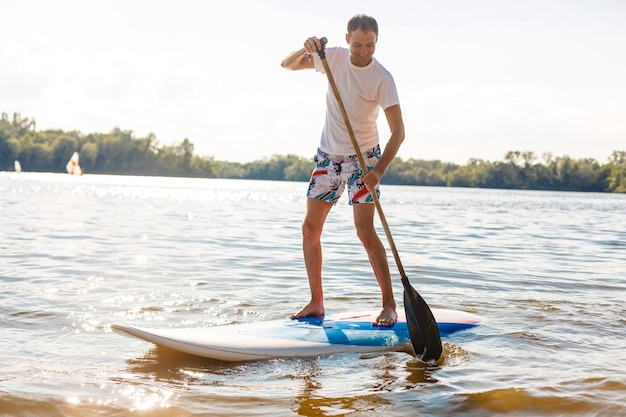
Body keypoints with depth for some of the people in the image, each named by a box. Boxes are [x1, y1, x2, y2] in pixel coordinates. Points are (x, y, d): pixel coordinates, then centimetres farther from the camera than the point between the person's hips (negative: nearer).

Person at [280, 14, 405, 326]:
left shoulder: (382, 78, -18)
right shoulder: (333, 58, -5)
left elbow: (398, 131, -22)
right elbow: (287, 65, -1)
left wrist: (379, 170, -34)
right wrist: (306, 50, -23)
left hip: (363, 157, -5)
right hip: (328, 155, 5)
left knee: (364, 230, -15)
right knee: (310, 228, 3)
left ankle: (389, 305, -8)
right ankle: (316, 302, 12)